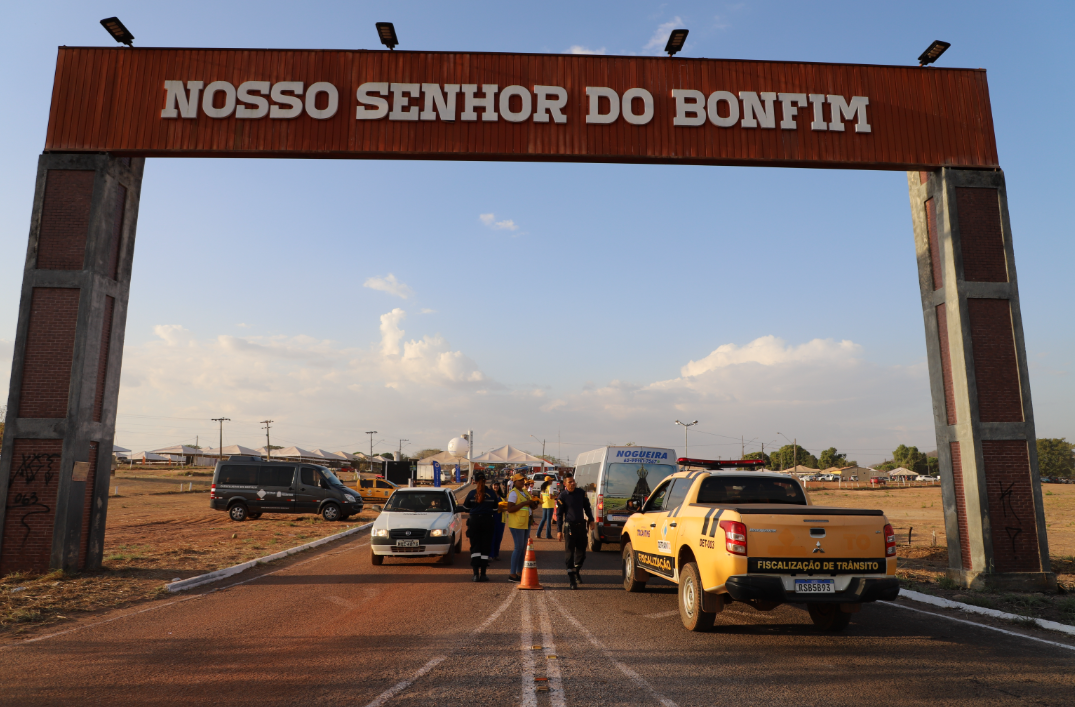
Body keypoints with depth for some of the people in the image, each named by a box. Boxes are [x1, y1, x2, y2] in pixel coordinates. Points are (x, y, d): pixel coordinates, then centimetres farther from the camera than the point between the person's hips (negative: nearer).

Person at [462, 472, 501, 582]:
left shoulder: (471, 494, -6)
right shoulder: (492, 493, -3)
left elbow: (466, 508, 5)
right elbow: (495, 509, 3)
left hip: (474, 521, 0)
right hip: (488, 522, 1)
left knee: (475, 547, 5)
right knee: (485, 548, 8)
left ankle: (476, 573, -6)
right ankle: (483, 574, 6)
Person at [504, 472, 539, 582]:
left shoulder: (525, 493, 15)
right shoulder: (513, 493, -11)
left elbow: (533, 506, 22)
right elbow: (510, 509, -21)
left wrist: (533, 502, -1)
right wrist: (524, 503, -21)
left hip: (526, 523, 8)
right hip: (517, 524, -8)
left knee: (523, 548, 10)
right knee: (519, 547, -9)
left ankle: (519, 572, 18)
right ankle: (512, 574, -4)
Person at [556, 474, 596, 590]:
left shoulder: (581, 492, 5)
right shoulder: (562, 496, -6)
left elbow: (587, 507, 16)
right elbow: (559, 514, -4)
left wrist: (591, 520, 8)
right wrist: (559, 530, -7)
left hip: (581, 525, 4)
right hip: (569, 526, -4)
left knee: (581, 551, 12)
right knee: (569, 552, -4)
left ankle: (577, 571, 33)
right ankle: (571, 577, 2)